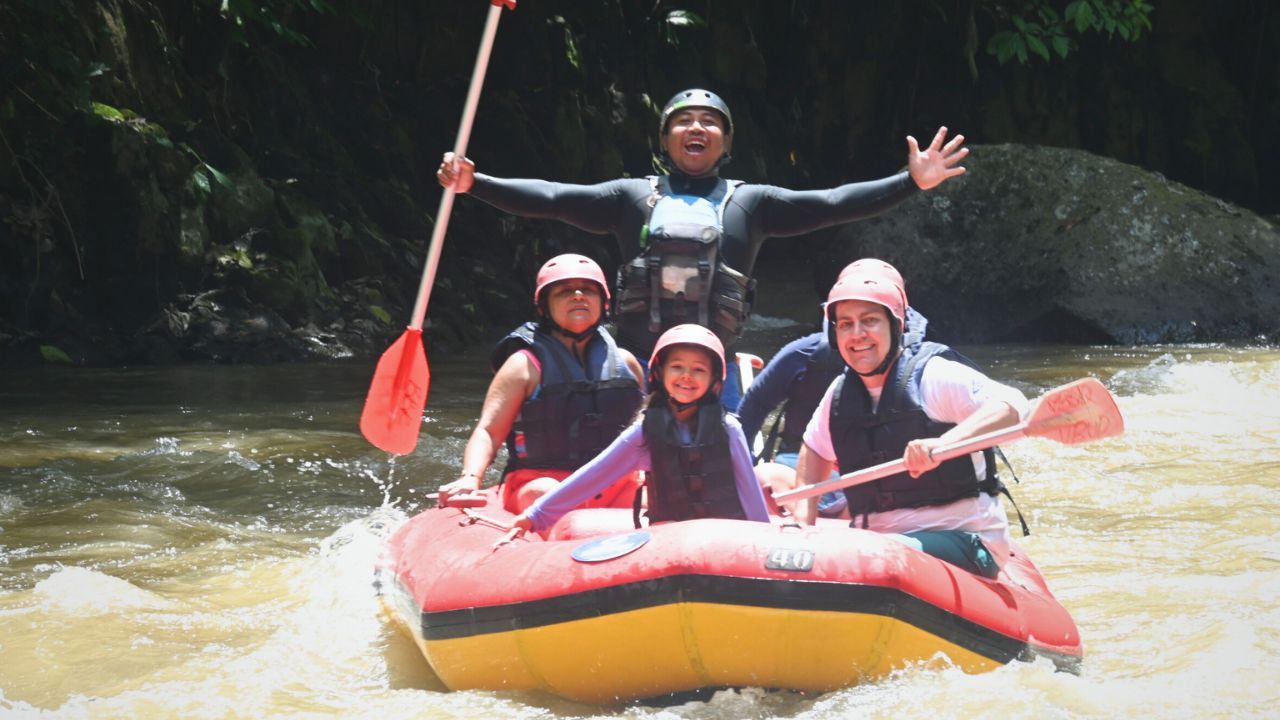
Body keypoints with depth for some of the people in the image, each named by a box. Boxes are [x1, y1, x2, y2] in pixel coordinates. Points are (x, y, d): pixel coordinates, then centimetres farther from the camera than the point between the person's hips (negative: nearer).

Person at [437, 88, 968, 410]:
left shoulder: (749, 203, 10)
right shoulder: (632, 197, 11)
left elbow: (829, 204, 2)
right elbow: (552, 198, 3)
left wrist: (912, 182, -9)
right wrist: (474, 185, -9)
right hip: (637, 368, 0)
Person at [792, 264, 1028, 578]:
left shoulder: (931, 375, -10)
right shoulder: (840, 393, 10)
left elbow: (1012, 405, -24)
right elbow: (815, 451, 26)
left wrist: (942, 444, -41)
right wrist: (804, 517, 9)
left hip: (963, 542, -6)